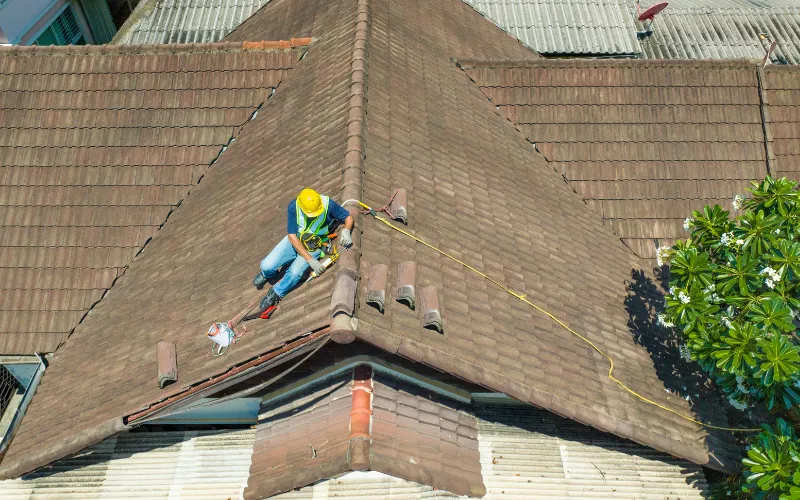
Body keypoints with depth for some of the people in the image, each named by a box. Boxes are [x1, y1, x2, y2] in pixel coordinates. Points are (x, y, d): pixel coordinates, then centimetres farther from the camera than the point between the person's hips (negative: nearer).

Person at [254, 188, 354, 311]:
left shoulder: (328, 204, -24)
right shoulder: (293, 207, -23)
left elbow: (348, 217, -9)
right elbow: (292, 237, -22)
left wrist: (346, 231, -33)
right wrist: (310, 260, -28)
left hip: (314, 246, -1)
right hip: (295, 241, 1)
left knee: (295, 273, -27)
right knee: (266, 266, -14)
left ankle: (276, 293, 3)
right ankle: (268, 274, 25)